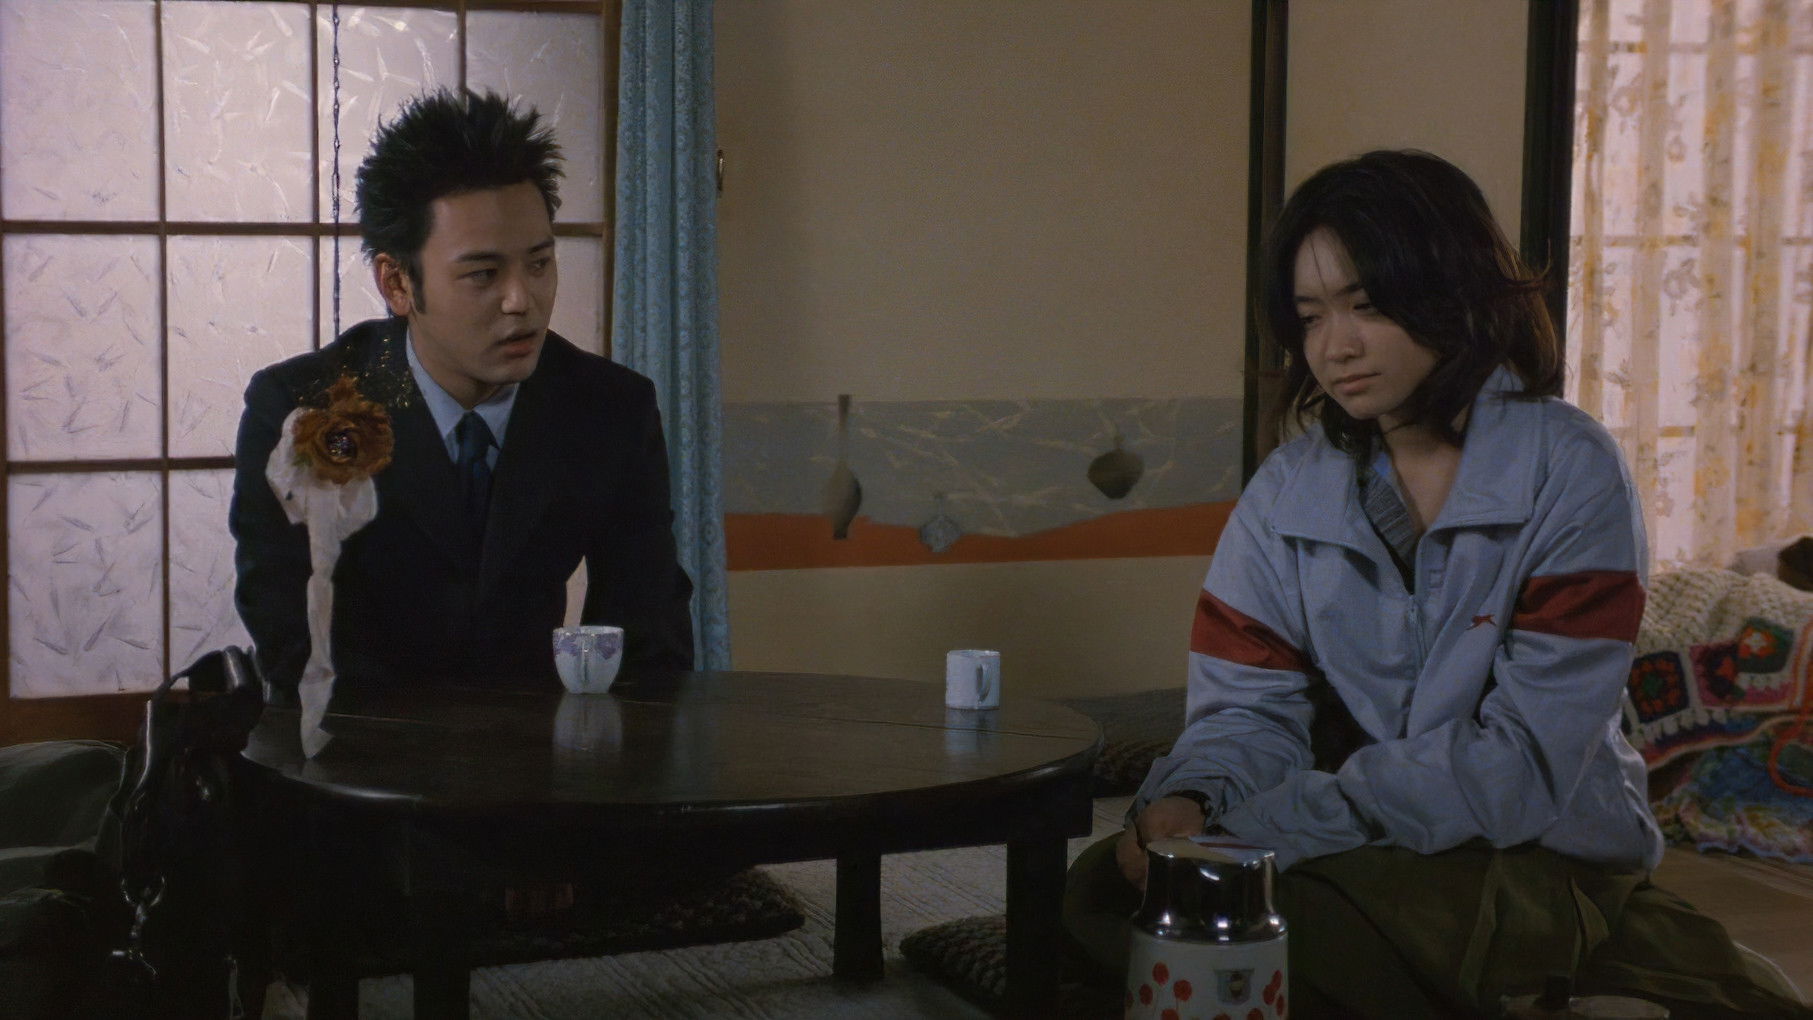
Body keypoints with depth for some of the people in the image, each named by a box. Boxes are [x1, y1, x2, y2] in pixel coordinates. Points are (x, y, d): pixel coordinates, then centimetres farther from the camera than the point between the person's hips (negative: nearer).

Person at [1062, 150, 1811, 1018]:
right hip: (1354, 845, 5)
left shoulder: (1568, 473, -12)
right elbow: (1249, 710, 0)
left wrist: (1257, 834, -28)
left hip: (1545, 855, -4)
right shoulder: (1288, 491, 3)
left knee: (1299, 909, -32)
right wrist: (1187, 802, -26)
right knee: (1105, 887, -18)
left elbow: (1523, 761, -20)